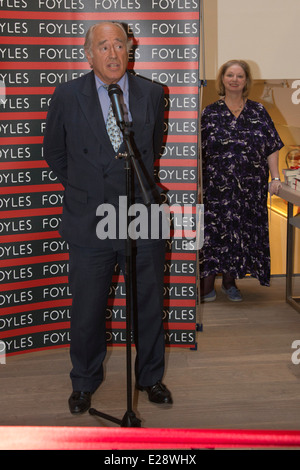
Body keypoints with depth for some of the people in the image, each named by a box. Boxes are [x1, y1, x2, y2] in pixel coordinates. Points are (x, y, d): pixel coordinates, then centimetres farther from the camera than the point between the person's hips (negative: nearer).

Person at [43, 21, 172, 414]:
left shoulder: (151, 93, 2)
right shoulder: (67, 96, -4)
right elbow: (54, 153, 10)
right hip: (90, 223, -1)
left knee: (150, 307, 13)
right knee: (87, 312, 9)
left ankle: (150, 377, 36)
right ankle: (85, 382, 33)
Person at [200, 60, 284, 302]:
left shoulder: (258, 111, 7)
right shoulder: (211, 113, 3)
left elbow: (272, 147, 6)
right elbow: (198, 151, 2)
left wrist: (275, 177, -2)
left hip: (251, 187, 2)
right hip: (217, 186, -2)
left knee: (244, 230, 5)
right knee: (214, 229, -1)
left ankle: (230, 280, 18)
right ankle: (208, 282, 9)